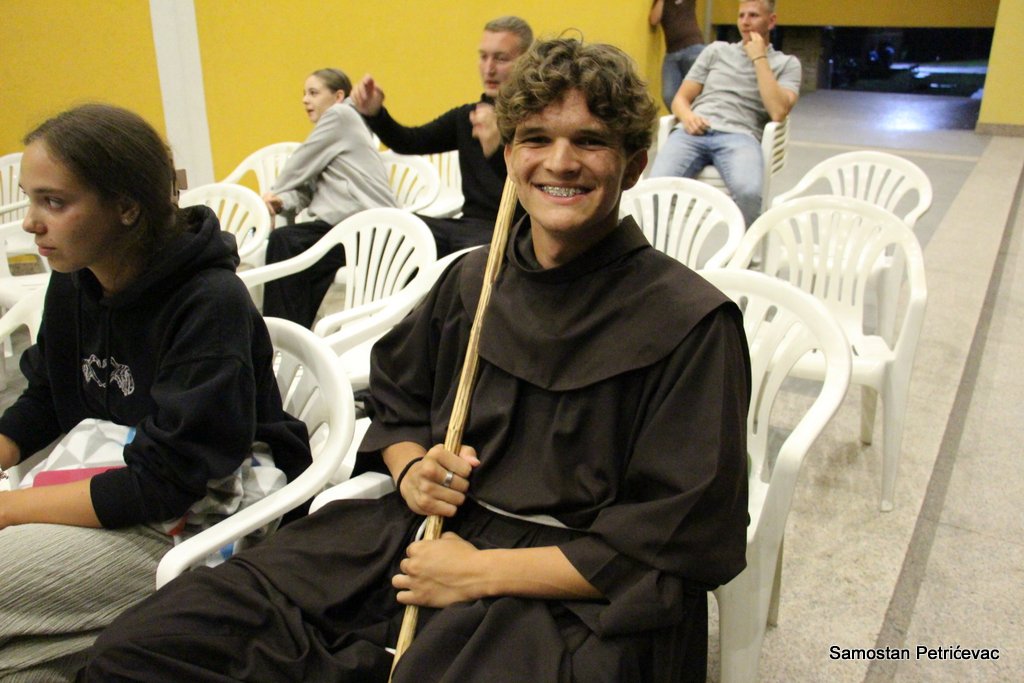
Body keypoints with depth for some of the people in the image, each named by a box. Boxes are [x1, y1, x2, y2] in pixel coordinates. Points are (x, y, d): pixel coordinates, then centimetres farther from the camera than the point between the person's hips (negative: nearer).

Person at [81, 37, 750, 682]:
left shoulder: (693, 322, -10)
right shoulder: (472, 277, 8)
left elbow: (684, 543, -12)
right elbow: (396, 401, 22)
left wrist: (481, 571, -14)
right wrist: (410, 468, -2)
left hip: (572, 596, -4)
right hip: (424, 533, 5)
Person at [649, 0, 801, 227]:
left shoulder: (786, 63, 17)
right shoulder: (716, 50, 25)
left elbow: (778, 112, -2)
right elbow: (680, 99, 20)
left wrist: (759, 58, 2)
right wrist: (687, 117, -4)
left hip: (738, 136, -2)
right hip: (692, 133, 2)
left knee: (749, 191, -37)